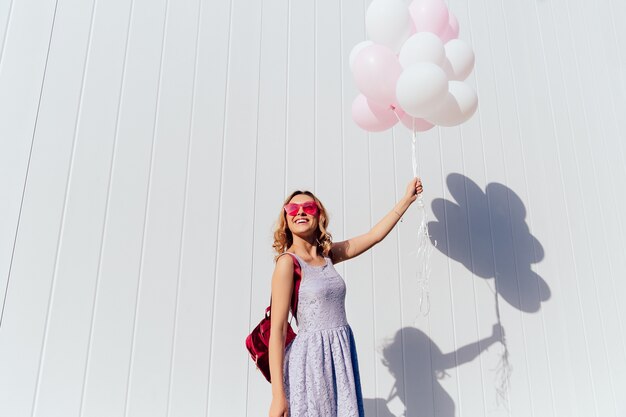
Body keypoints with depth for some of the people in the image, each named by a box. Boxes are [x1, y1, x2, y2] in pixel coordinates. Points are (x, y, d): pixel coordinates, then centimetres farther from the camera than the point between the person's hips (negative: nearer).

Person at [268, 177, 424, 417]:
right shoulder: (288, 262, -10)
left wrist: (407, 199, 15)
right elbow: (277, 330, -14)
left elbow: (375, 235, 14)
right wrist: (278, 396, -18)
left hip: (342, 356, 6)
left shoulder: (328, 255, 9)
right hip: (311, 359, -6)